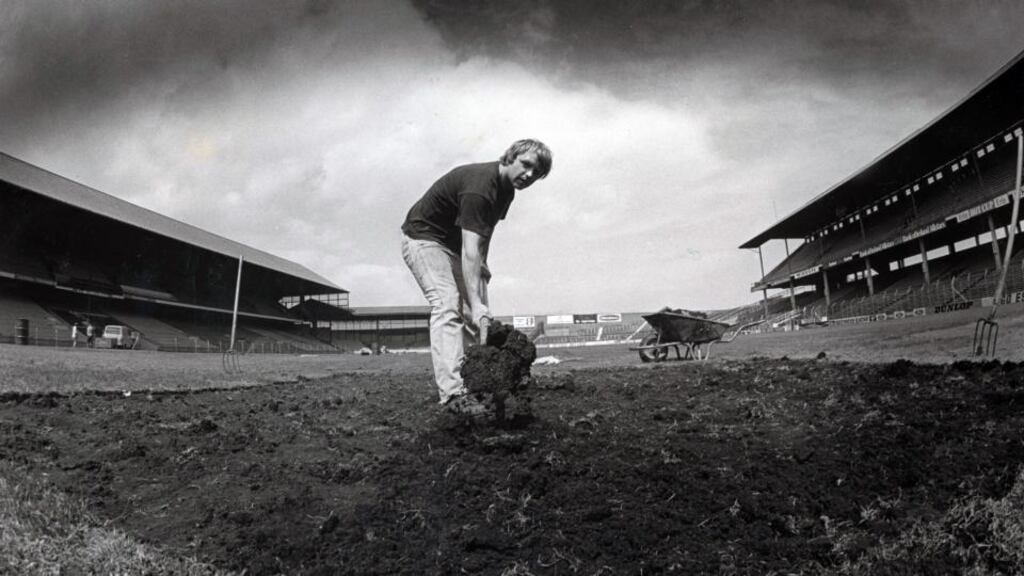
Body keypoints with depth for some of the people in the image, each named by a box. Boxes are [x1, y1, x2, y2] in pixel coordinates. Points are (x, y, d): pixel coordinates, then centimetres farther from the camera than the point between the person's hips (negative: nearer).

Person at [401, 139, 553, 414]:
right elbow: (469, 249, -40)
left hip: (455, 244, 9)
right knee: (447, 306, -24)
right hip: (423, 238, -9)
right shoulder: (478, 187, -31)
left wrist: (482, 262, -1)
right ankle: (452, 393, -29)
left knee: (477, 315, 1)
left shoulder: (506, 188, -2)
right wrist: (475, 303, -46)